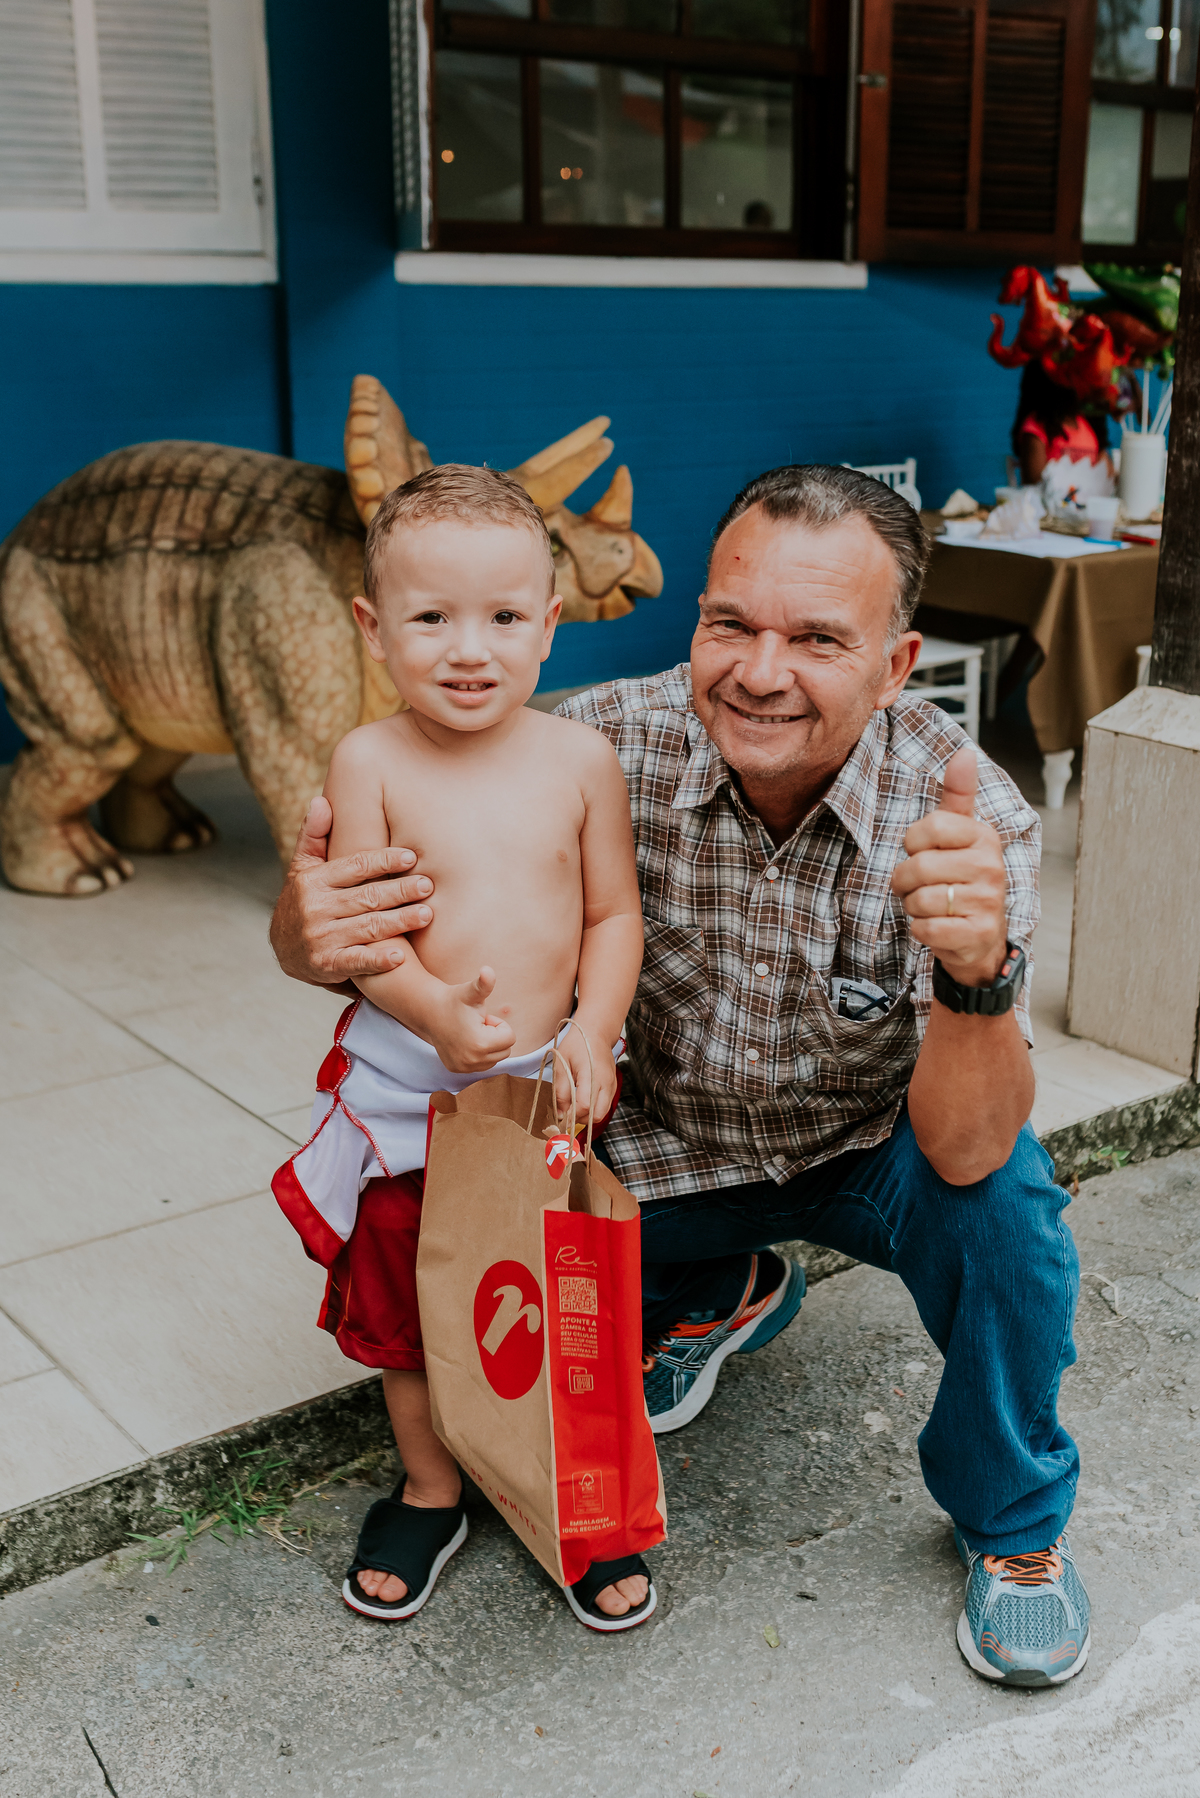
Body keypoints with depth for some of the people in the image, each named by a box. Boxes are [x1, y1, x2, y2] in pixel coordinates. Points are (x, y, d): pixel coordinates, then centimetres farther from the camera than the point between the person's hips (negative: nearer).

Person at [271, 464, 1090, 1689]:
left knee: (1001, 1200, -30)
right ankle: (718, 1293, 23)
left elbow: (962, 1151, -36)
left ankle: (1013, 1525, 2)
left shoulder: (967, 814, -28)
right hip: (674, 1150, 3)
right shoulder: (611, 749, -25)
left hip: (875, 1149, -2)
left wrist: (980, 971, -57)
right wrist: (313, 931, -43)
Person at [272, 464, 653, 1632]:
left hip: (550, 1079, 1)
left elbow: (613, 914, -1)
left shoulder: (579, 760, -6)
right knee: (403, 1303, 14)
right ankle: (430, 1492, 38)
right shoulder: (369, 763, -10)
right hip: (405, 1084, 0)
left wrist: (592, 1032, -16)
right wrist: (435, 1009, -30)